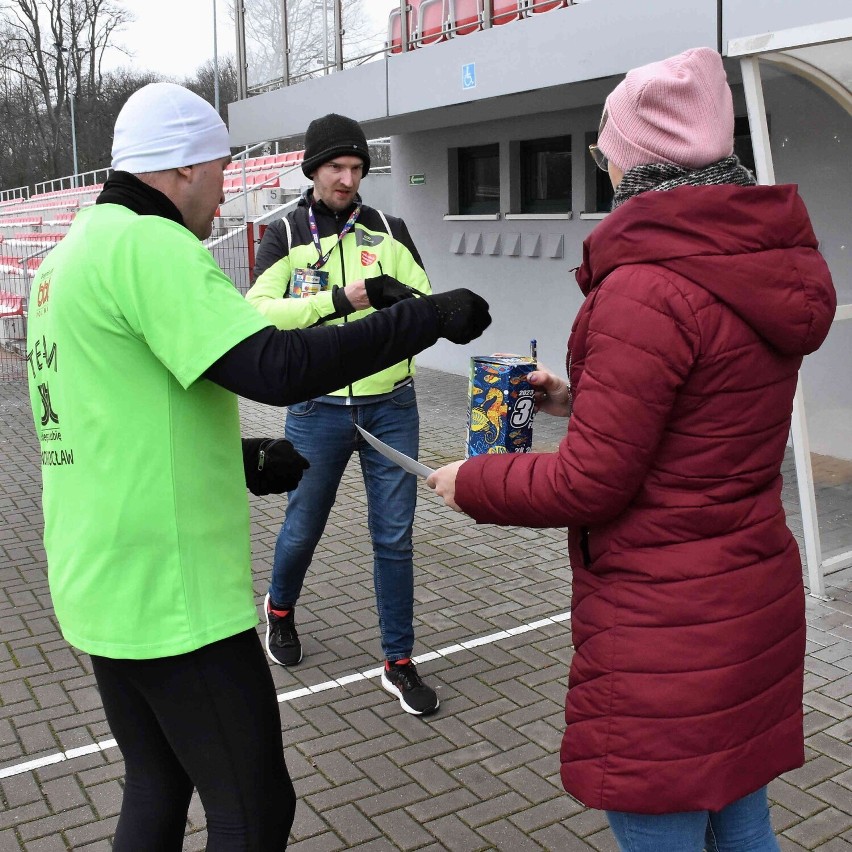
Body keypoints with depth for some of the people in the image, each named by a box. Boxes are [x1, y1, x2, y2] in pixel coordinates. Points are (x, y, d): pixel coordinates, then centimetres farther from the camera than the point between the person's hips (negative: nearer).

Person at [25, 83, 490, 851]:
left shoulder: (70, 255, 15)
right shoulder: (147, 245, -16)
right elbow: (277, 369, -28)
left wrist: (237, 459, 15)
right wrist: (430, 316, -19)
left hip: (103, 583, 10)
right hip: (171, 592, -10)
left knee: (158, 786, 23)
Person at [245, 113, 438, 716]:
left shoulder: (389, 231, 5)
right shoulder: (286, 234, 0)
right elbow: (259, 311, -14)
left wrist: (401, 298, -21)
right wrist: (340, 299, -23)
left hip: (391, 405, 1)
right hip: (319, 410, -1)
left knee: (394, 536, 6)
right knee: (303, 529, 14)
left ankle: (399, 662, 20)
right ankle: (281, 608, 47)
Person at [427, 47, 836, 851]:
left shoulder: (649, 290, -23)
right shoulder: (759, 266, 4)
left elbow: (589, 482, -19)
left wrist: (471, 482, -4)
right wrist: (585, 399, 13)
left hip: (665, 626, -9)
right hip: (753, 596, 9)